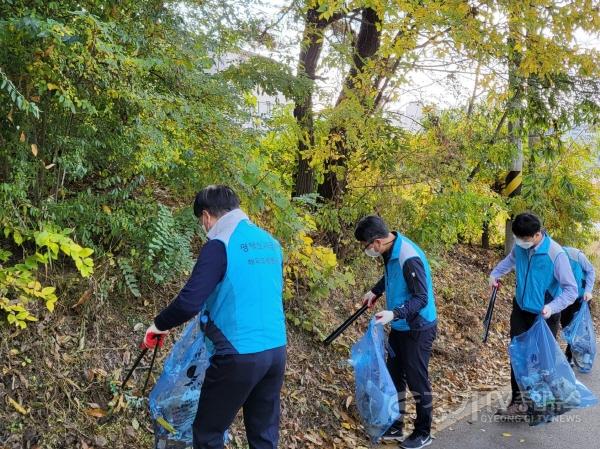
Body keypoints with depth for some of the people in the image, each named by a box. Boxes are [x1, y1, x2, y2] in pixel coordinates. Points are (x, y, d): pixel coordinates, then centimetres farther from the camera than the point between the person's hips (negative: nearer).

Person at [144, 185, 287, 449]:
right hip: (276, 350, 7)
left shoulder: (220, 245, -13)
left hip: (239, 355, -7)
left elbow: (189, 302, -20)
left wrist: (159, 325, -1)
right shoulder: (270, 242, 10)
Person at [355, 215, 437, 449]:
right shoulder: (391, 250, -2)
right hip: (400, 326, 9)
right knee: (394, 376, 16)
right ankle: (395, 426, 31)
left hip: (418, 329, -9)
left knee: (417, 380, 5)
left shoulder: (409, 258, -30)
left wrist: (394, 314, -36)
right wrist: (375, 291, 13)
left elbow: (422, 298, -27)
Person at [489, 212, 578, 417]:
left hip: (544, 316, -5)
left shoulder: (556, 254, -24)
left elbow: (571, 289, -19)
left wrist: (552, 307, -32)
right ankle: (519, 401, 13)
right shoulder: (520, 247, -8)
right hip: (521, 310, 5)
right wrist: (495, 273, 7)